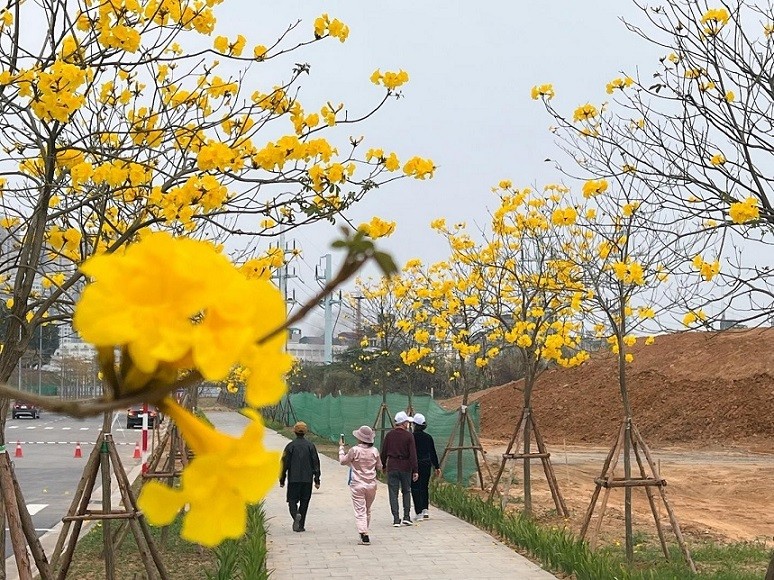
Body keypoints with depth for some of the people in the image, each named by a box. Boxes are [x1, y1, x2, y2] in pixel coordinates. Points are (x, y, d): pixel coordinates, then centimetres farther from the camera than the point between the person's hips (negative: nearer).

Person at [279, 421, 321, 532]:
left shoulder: (290, 446, -3)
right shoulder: (310, 446, 2)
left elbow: (285, 464, -2)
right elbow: (316, 463, 1)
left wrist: (282, 480, 7)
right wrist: (317, 480, 6)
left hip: (293, 479, -2)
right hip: (307, 479, 2)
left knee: (292, 500, 6)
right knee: (304, 502, 10)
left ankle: (296, 515, -23)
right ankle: (301, 525, 8)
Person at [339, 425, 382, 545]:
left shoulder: (354, 450, -13)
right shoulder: (374, 451, -4)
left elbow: (343, 461, 2)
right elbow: (379, 467, 8)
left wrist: (341, 448, 15)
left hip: (357, 485, -3)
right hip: (371, 485, 3)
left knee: (360, 511, -2)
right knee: (367, 510, 18)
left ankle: (364, 536, -13)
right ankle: (364, 533, 29)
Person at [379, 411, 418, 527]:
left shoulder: (389, 435, 1)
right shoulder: (409, 436, -6)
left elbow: (383, 452, 4)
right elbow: (413, 454, -9)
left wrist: (383, 465, 16)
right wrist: (415, 470, -7)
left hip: (392, 467, 1)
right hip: (405, 467, -1)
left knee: (393, 493, 3)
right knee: (406, 492, 14)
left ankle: (396, 519, -1)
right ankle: (406, 517, 9)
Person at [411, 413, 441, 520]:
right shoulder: (428, 437, 4)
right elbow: (433, 453, 9)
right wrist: (437, 467, 15)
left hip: (415, 465, -5)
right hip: (426, 465, 5)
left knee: (415, 489, 1)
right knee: (424, 487, 18)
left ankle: (419, 513, -3)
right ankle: (425, 509, 12)